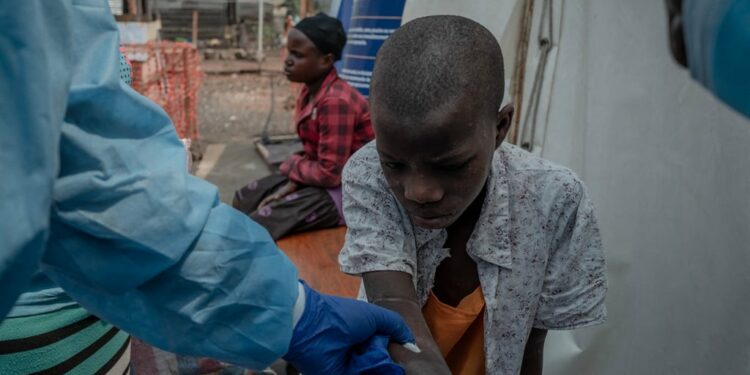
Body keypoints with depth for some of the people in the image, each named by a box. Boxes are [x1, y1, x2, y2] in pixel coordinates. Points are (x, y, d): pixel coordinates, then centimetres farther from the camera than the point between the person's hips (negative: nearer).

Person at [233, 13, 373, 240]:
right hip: (320, 176, 10)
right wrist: (292, 183, -7)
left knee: (263, 220, -21)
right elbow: (313, 154, 8)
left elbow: (331, 173, -26)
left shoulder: (335, 101, -27)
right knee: (244, 199, 10)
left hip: (345, 190, -10)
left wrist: (292, 166, -9)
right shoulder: (310, 92, 3)